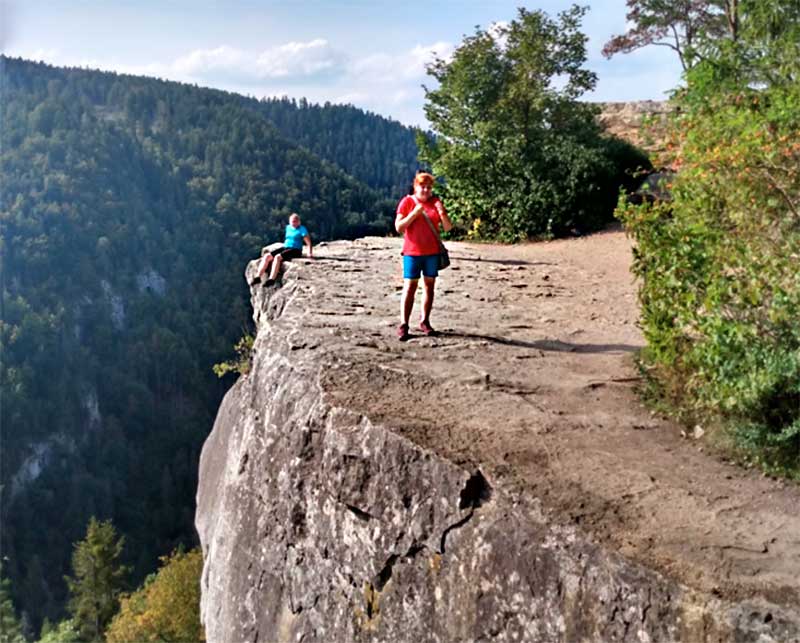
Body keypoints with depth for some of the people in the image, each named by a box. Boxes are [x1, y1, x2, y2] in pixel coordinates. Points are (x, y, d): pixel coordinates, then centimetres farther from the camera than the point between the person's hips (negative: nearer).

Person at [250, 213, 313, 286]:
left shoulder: (302, 229, -3)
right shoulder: (288, 228, 17)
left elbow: (308, 243, -8)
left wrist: (310, 254, -18)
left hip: (295, 250, -7)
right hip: (284, 247, 7)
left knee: (277, 257, -33)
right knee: (267, 256, -13)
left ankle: (271, 279, -39)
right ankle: (258, 277, -18)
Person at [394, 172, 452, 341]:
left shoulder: (436, 202, 8)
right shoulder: (407, 202, -1)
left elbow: (448, 227, 5)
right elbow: (398, 227, -7)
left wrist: (442, 213, -14)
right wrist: (414, 213, -18)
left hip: (432, 252, 4)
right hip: (412, 252, -3)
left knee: (429, 285, 5)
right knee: (410, 286, -8)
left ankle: (425, 322, 12)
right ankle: (403, 325, -10)